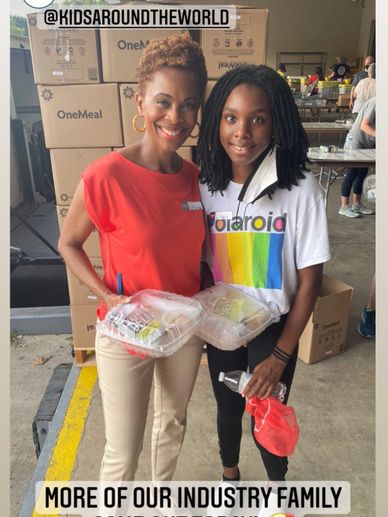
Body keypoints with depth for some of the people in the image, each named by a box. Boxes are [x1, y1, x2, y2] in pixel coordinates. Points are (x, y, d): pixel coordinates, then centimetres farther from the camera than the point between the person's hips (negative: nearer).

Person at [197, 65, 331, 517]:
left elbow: (309, 280, -14)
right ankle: (230, 478, 56)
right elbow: (200, 263, 2)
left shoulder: (300, 190, -19)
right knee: (227, 409, 23)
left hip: (273, 329, -2)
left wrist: (281, 355, -13)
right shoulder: (206, 186, -10)